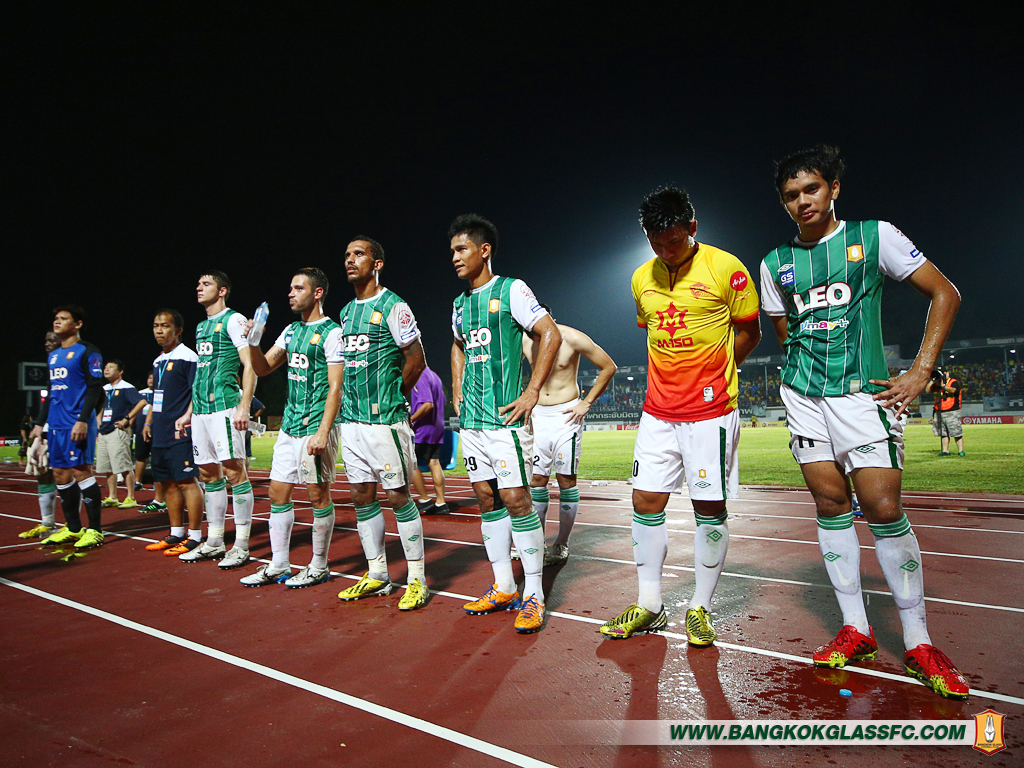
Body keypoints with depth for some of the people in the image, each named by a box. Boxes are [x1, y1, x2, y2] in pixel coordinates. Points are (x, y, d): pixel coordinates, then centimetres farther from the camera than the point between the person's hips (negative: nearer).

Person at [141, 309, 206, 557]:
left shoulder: (188, 357, -9)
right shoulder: (158, 361, 18)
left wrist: (186, 417, -24)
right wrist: (148, 421, 22)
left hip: (180, 435, -9)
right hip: (160, 435, 9)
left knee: (187, 481, -6)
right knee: (167, 483, 13)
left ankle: (194, 537, 0)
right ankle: (176, 534, 23)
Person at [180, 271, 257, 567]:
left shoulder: (233, 320, -3)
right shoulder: (201, 327, 22)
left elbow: (250, 365, -12)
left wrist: (244, 407, -20)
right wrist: (190, 411, 22)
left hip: (224, 406, -9)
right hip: (201, 409, 9)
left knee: (234, 471, -8)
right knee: (209, 473, 10)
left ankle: (241, 545, -2)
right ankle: (214, 543, 18)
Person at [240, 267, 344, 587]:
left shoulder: (332, 332, -9)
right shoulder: (291, 330, 15)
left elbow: (336, 387, -14)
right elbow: (263, 369, 18)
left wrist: (323, 431, -21)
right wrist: (253, 342, -1)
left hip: (316, 425, -8)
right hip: (289, 424, 8)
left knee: (318, 493, 1)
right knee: (278, 491, 9)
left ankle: (319, 567, 14)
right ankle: (278, 566, 20)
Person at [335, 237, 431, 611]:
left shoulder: (392, 306, -7)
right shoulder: (347, 311, 16)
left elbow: (416, 360, -7)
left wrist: (391, 397, 0)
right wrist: (356, 401, 14)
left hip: (384, 419, -7)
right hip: (351, 419, 8)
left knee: (398, 496, -3)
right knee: (362, 497, 10)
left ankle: (417, 580, 8)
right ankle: (377, 575, 23)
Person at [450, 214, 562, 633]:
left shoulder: (511, 289, -4)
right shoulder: (460, 303, 17)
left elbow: (550, 334, -9)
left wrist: (532, 392, -13)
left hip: (504, 415, -7)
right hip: (471, 418, 8)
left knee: (516, 499, -7)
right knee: (486, 499, 10)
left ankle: (533, 595, 4)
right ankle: (503, 587, 21)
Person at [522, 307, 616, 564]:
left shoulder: (572, 338, -12)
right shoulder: (525, 340, -2)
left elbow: (609, 367, -3)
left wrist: (587, 403, -5)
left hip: (566, 415, -4)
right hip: (538, 415, 4)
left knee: (565, 478, 0)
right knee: (537, 479, 4)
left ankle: (562, 545, 10)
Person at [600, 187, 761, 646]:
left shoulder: (726, 268, -6)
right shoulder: (642, 278, 8)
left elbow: (749, 333, 2)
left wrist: (710, 375, -1)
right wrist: (671, 376, 11)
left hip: (710, 410, -4)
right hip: (657, 410, 5)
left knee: (710, 508, 2)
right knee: (645, 502, 4)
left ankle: (700, 608, 19)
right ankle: (649, 606, 18)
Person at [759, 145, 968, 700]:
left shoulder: (875, 236, 2)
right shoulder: (775, 263, 11)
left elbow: (945, 293, 3)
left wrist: (920, 372, -4)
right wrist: (808, 367, 10)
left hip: (863, 393, -3)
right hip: (804, 397, 3)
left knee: (884, 510, -8)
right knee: (830, 505, 5)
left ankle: (918, 641, 8)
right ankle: (855, 629, 16)